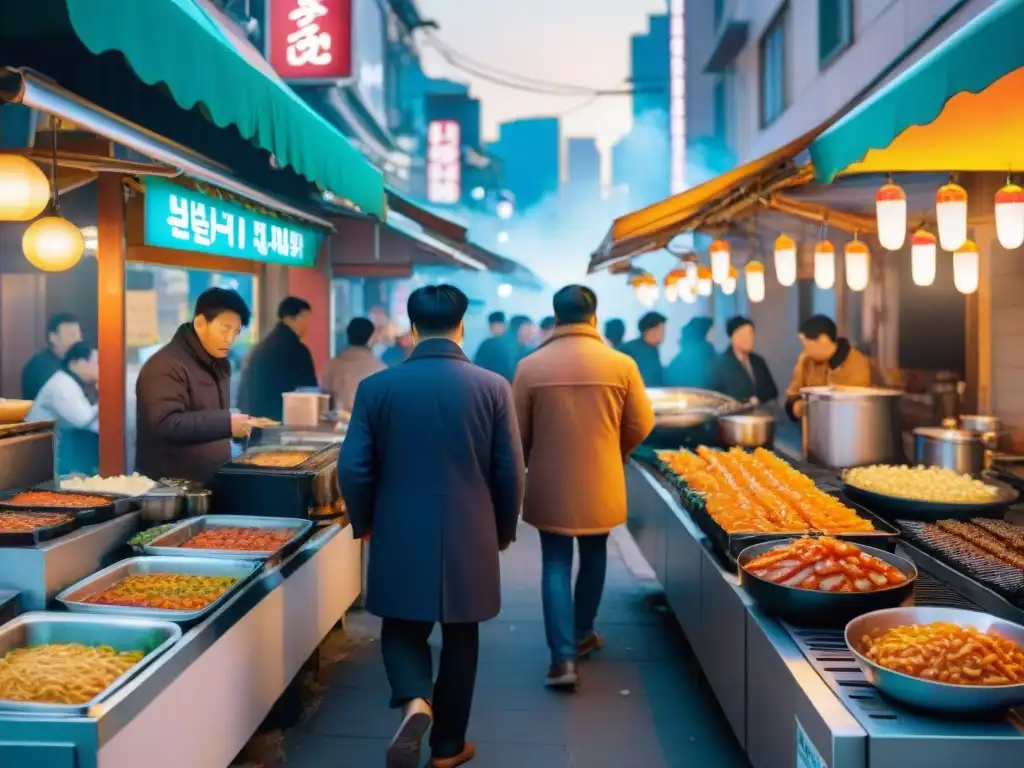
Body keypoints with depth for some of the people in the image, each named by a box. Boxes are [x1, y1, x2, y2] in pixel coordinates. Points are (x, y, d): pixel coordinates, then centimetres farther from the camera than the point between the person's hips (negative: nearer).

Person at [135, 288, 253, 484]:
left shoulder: (219, 364, 12)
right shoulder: (166, 366, -16)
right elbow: (164, 426, -27)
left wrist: (242, 424, 6)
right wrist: (226, 424, -30)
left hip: (212, 482, 8)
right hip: (170, 485, -8)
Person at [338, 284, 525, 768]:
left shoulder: (377, 387, -6)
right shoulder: (493, 387, -7)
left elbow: (353, 469, -5)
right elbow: (510, 471, -4)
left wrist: (364, 523, 13)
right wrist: (504, 531, 12)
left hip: (400, 535, 0)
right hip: (470, 537, 0)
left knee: (402, 627, 19)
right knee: (460, 638, 15)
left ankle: (414, 700, -8)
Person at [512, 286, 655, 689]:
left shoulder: (530, 366, -10)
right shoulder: (621, 365, -9)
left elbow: (517, 433, -3)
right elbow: (641, 425, -1)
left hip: (550, 483, -1)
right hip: (600, 481, 1)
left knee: (555, 564, 6)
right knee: (593, 555, 20)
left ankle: (563, 656, -1)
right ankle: (582, 634, 35)